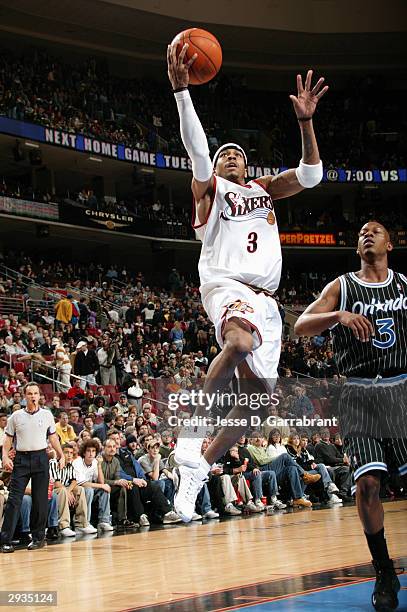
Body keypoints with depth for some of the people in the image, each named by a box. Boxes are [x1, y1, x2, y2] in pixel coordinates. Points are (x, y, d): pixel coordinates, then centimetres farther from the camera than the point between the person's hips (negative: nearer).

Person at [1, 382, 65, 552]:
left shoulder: (47, 415, 7)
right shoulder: (16, 416, 6)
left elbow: (53, 437, 14)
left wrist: (61, 455, 6)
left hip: (40, 458, 1)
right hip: (21, 458, -1)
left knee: (40, 500, 2)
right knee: (14, 499, -7)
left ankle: (38, 537, 13)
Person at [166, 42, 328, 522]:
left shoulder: (264, 188, 25)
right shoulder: (210, 186, 11)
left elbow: (311, 175, 11)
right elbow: (197, 149, -9)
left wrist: (305, 121, -2)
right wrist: (181, 90, -21)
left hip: (265, 299, 6)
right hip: (225, 285, -6)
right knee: (240, 342, -40)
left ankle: (196, 470, 14)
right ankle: (192, 435, -28)